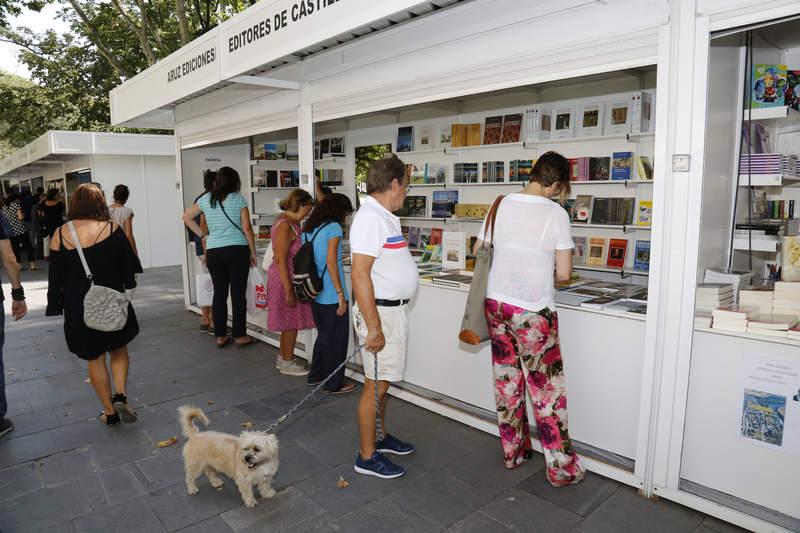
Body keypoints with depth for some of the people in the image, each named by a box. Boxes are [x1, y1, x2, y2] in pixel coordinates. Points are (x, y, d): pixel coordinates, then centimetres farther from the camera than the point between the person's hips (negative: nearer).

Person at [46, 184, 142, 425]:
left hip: (78, 308, 1)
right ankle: (120, 396, 0)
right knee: (119, 351, 18)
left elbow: (55, 276, 0)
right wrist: (128, 285, 14)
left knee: (95, 359, 12)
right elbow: (128, 263, -2)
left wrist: (56, 305, 10)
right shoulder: (111, 228, -10)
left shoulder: (60, 235, -5)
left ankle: (109, 411, 18)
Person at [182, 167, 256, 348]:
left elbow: (186, 217, 18)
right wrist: (253, 252, 2)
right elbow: (247, 228, -5)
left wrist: (202, 234, 17)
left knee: (219, 293, 10)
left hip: (213, 251, 4)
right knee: (238, 294, 2)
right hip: (237, 250, -4)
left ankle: (220, 336, 16)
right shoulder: (238, 199, -2)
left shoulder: (206, 199, 9)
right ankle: (240, 336, 8)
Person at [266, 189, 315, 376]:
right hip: (286, 279, -10)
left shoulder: (290, 221, 10)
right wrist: (289, 291, -23)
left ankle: (283, 358, 29)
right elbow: (280, 260, -24)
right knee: (291, 322, 1)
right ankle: (288, 363, 14)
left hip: (289, 277, 10)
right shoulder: (285, 225, -20)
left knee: (289, 322, 17)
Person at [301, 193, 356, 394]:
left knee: (323, 335, 23)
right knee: (337, 339, 6)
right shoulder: (334, 228, -13)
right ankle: (334, 384, 16)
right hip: (331, 295, -8)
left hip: (315, 293, 8)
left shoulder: (308, 228, 10)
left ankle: (316, 375, 34)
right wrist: (341, 294, -17)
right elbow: (331, 263, -19)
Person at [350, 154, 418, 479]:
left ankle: (380, 436, 36)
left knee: (383, 382, 20)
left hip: (394, 308, 10)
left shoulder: (384, 217, 12)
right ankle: (367, 456, 15)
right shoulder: (371, 217, -19)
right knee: (375, 385, 1)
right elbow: (360, 275, -25)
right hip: (380, 311, -10)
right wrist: (374, 328, -24)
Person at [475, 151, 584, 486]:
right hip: (533, 312, -5)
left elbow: (479, 252, 11)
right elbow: (564, 273, -9)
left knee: (507, 382, 15)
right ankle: (561, 468, 18)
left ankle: (513, 452, 30)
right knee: (546, 389, 7)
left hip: (496, 304, 5)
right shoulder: (556, 213, -10)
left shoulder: (500, 206, 2)